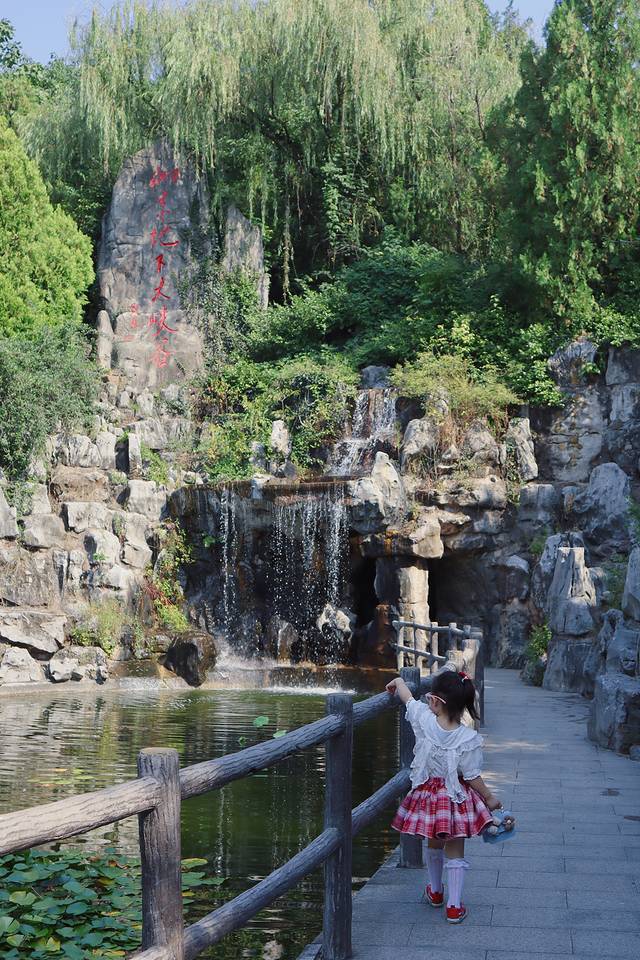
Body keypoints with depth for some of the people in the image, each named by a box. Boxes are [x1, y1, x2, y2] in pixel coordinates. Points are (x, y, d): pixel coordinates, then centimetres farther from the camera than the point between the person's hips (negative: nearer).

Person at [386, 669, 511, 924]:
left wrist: (398, 682, 24)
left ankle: (435, 892, 44)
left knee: (434, 845, 26)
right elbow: (473, 777, -14)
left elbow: (407, 697, 3)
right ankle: (454, 907, 14)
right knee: (455, 852, 12)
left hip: (427, 793, 3)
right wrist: (490, 799, 2)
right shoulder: (468, 739, -21)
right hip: (456, 798, -3)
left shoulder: (424, 720, -17)